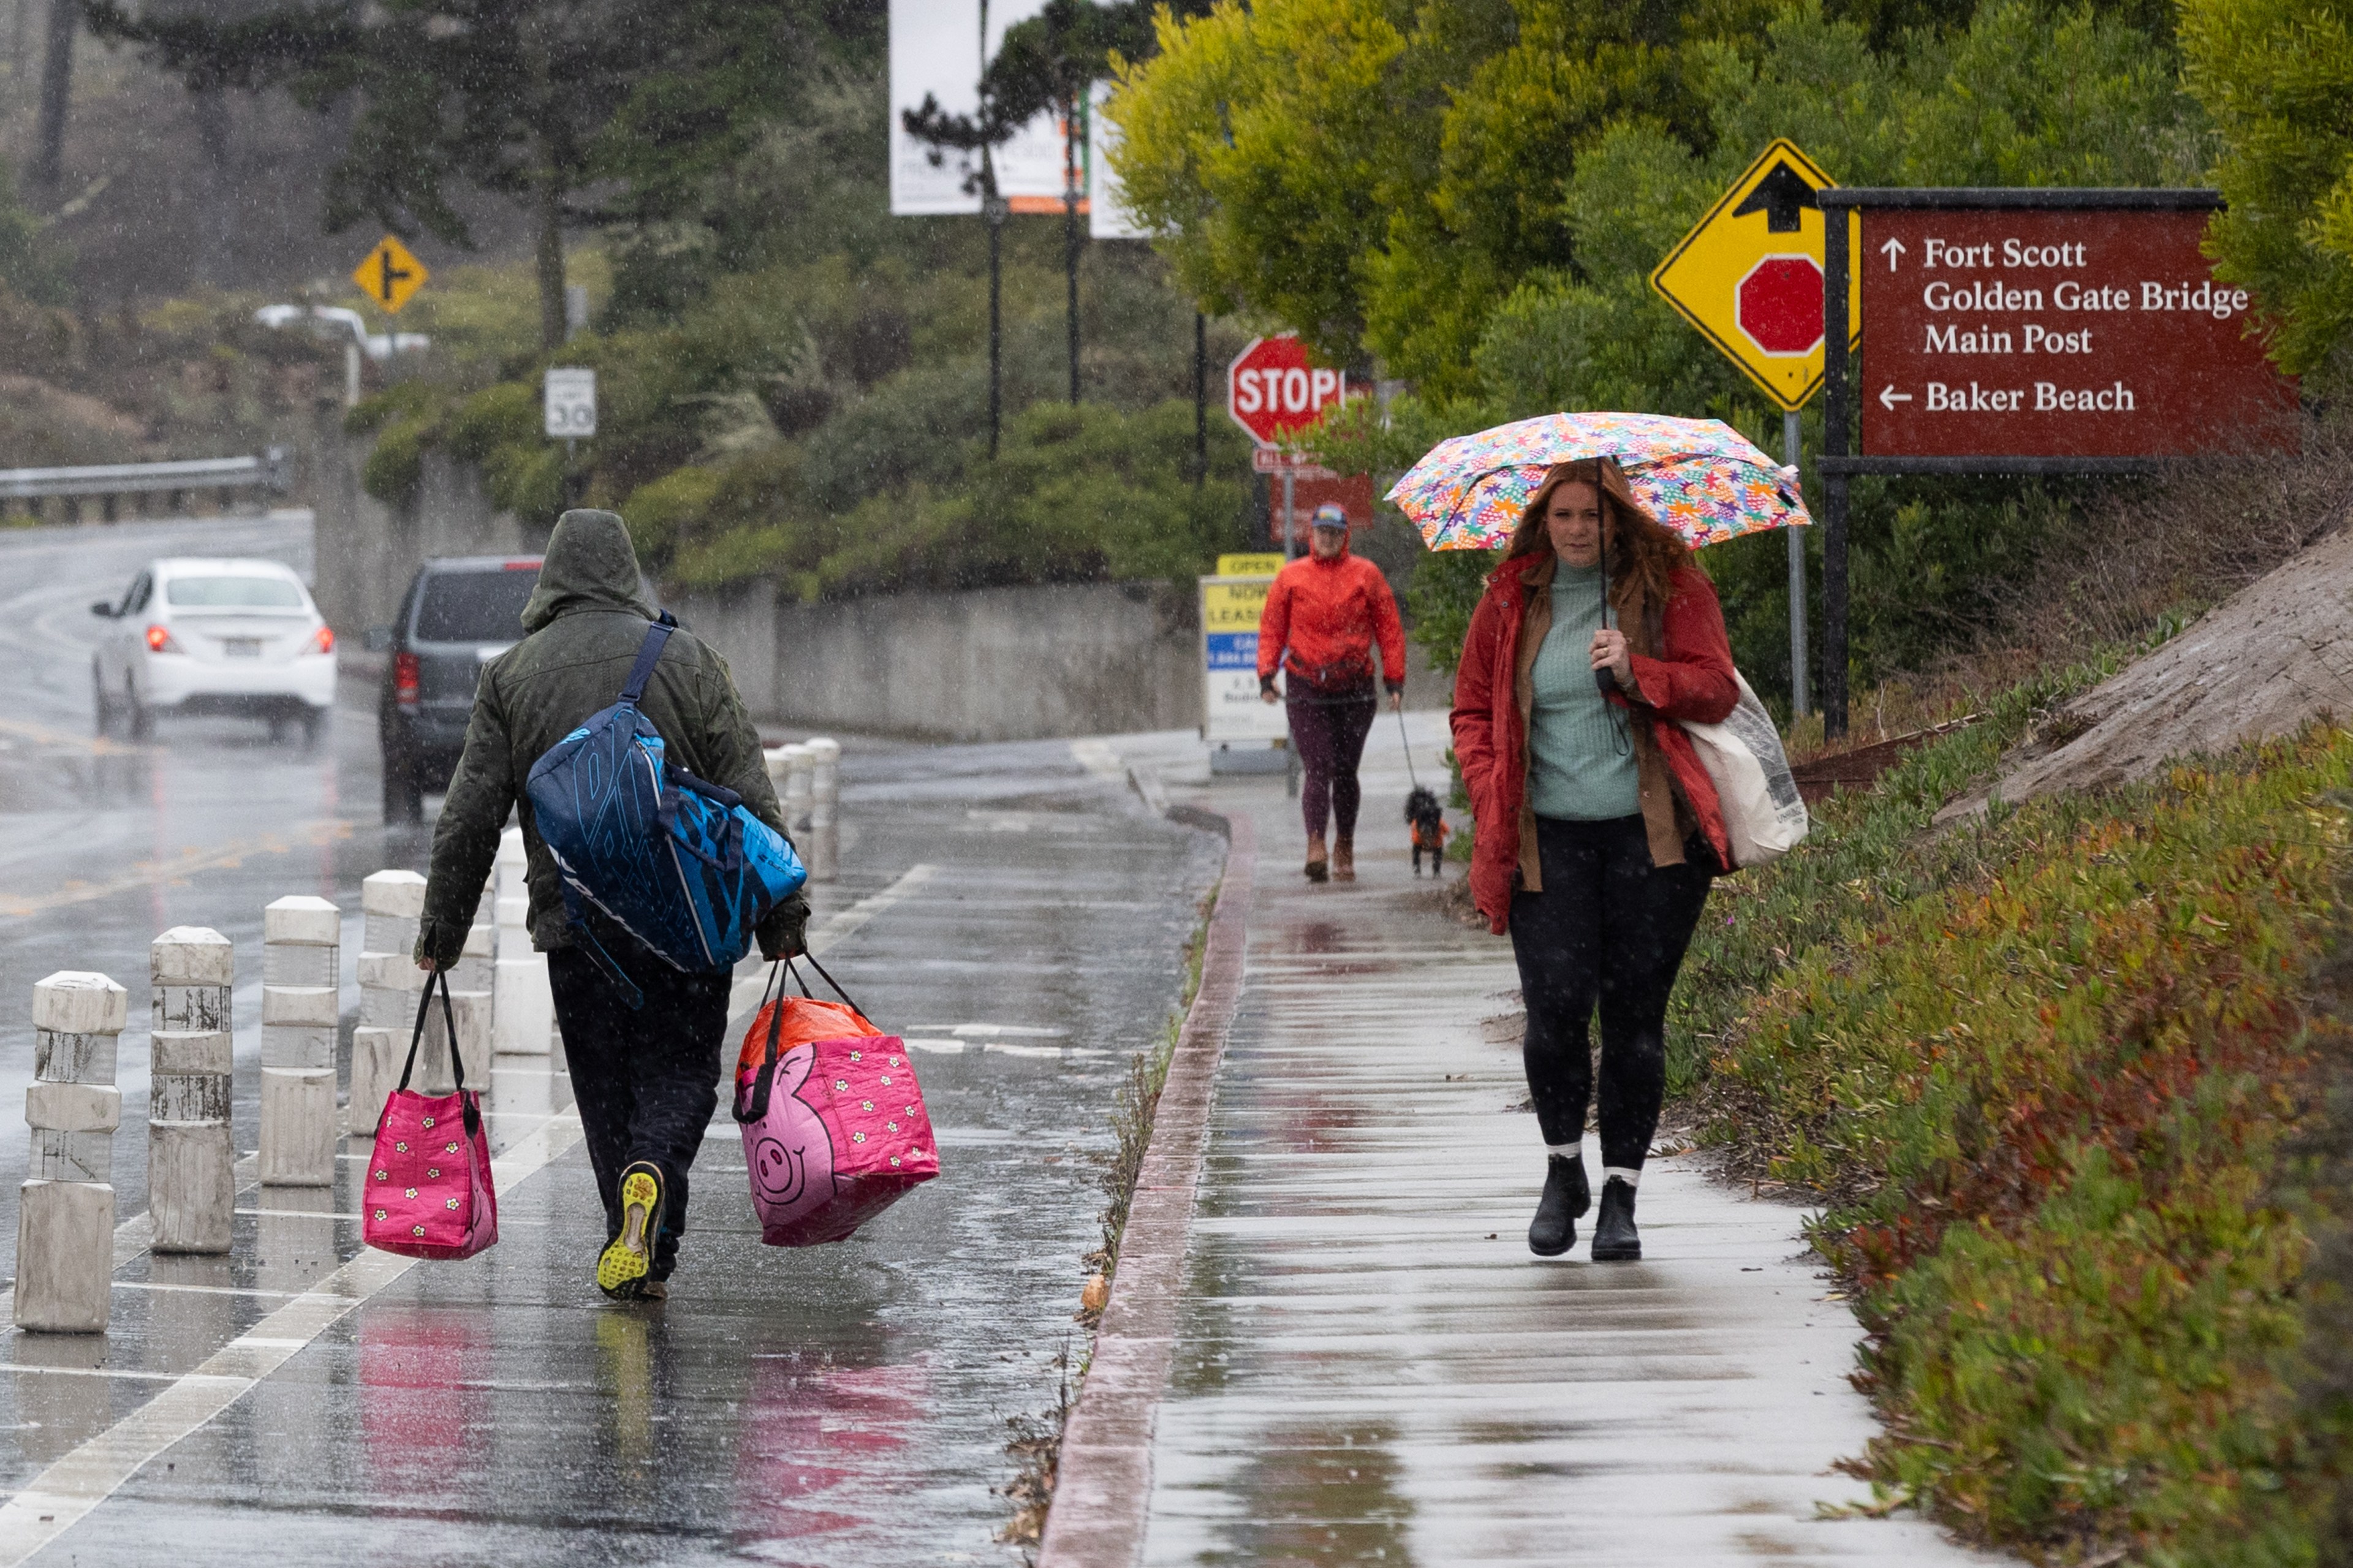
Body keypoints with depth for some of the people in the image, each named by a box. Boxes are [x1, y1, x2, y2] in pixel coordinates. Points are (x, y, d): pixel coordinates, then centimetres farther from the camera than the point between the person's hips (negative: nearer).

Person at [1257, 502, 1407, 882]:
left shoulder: (1366, 575, 5)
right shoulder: (1291, 577, 6)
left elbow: (1388, 628, 7)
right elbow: (1272, 628, 9)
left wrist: (1394, 680, 1)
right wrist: (1267, 675, -3)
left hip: (1354, 689, 1)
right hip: (1305, 690, -1)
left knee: (1345, 771, 8)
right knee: (1317, 767, -13)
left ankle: (1345, 849, 20)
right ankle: (1316, 847, -23)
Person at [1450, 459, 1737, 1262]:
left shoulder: (1671, 587, 4)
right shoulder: (1510, 600, 9)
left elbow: (1716, 690, -2)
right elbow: (1473, 708, 17)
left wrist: (1637, 672, -18)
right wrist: (1492, 795, 2)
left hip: (1649, 833, -1)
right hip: (1547, 835, 1)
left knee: (1635, 1012, -1)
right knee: (1555, 1003, -12)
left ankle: (1621, 1196, 9)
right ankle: (1563, 1168, 12)